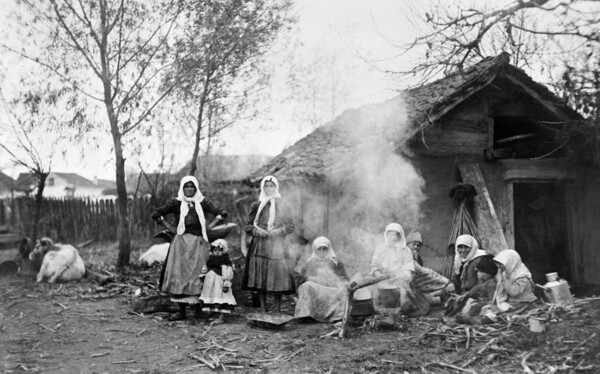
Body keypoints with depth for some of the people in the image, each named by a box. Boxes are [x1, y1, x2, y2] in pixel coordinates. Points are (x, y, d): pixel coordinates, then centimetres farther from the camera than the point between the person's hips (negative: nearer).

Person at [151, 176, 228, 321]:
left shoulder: (202, 203, 8)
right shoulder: (175, 203, 5)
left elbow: (221, 214, 7)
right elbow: (156, 215, 4)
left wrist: (208, 227, 0)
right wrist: (171, 228, -1)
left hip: (199, 243, 0)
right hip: (181, 243, 0)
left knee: (197, 274, -2)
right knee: (179, 275, -4)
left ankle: (198, 307, 7)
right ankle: (181, 310, -2)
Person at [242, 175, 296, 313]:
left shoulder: (283, 206, 8)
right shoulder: (256, 206, 10)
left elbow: (291, 226, 7)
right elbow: (248, 226, 11)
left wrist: (279, 231, -10)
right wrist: (257, 231, -8)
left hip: (277, 246, -1)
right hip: (259, 246, 1)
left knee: (277, 276, -6)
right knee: (260, 276, -1)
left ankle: (277, 309, 1)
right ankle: (262, 309, 6)